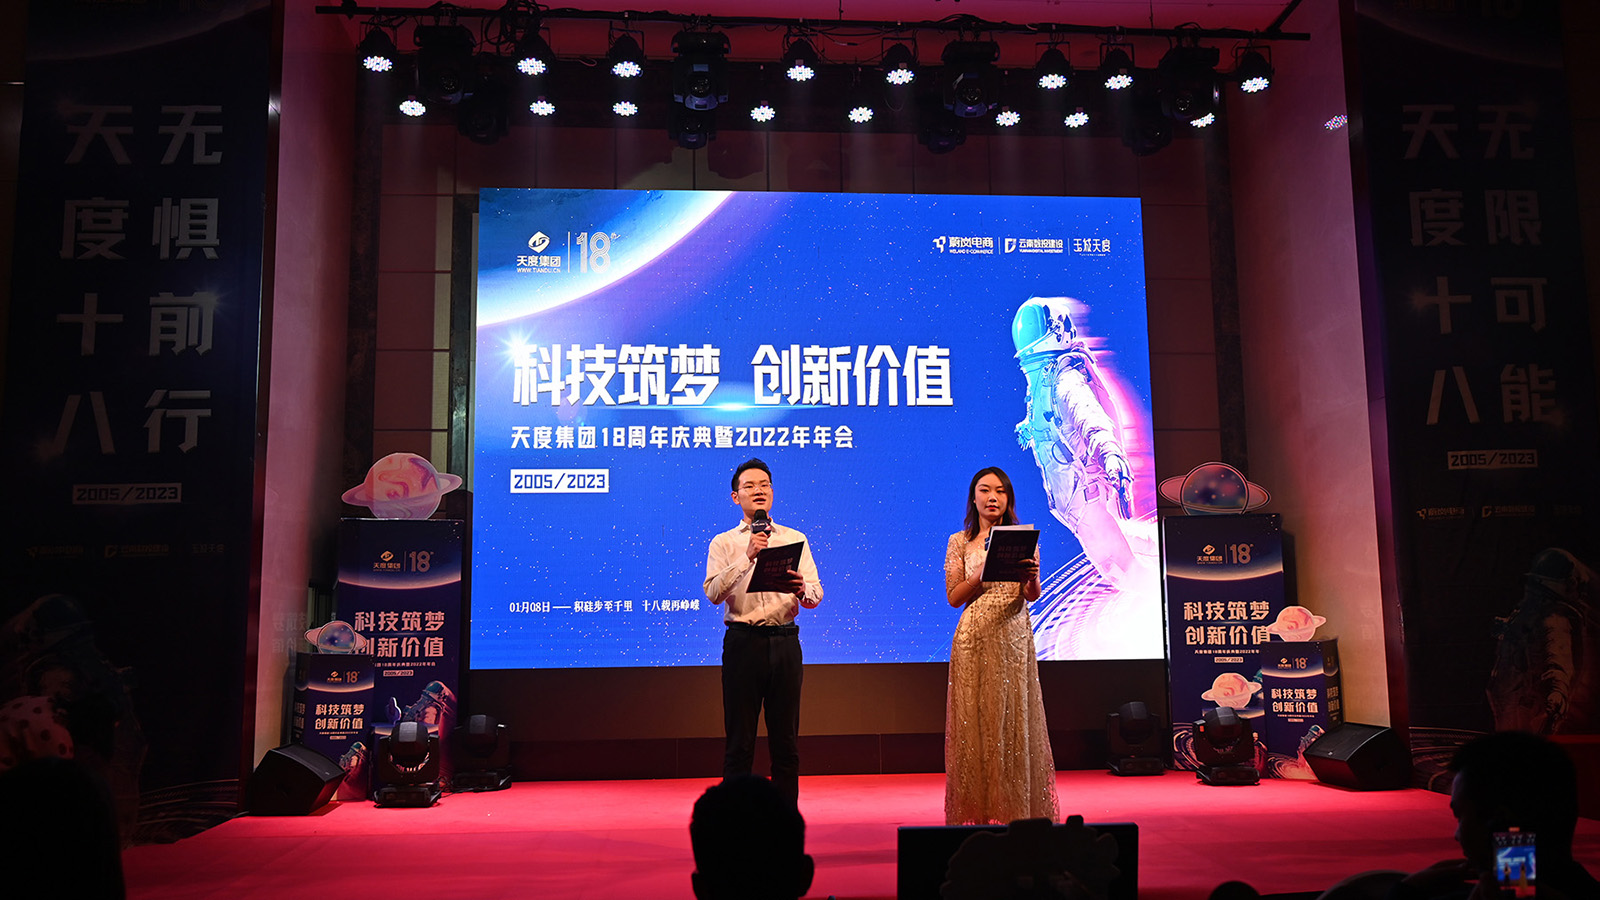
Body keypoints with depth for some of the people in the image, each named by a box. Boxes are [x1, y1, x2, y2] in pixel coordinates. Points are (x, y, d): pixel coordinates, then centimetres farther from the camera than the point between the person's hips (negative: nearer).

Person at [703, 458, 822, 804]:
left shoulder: (796, 539, 12)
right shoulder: (723, 543, 6)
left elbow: (815, 595, 3)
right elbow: (713, 593, -10)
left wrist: (802, 588, -20)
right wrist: (747, 557, -19)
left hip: (784, 642, 2)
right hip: (743, 642, -2)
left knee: (786, 740, 7)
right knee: (739, 740, 2)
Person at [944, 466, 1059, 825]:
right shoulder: (960, 543, 7)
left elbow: (1033, 595, 0)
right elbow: (953, 597, 0)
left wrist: (1031, 576, -23)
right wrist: (984, 572, -15)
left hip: (1014, 637, 1)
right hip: (974, 639, -1)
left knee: (1014, 718, 0)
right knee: (975, 721, -1)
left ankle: (1016, 810, 9)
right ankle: (977, 813, 7)